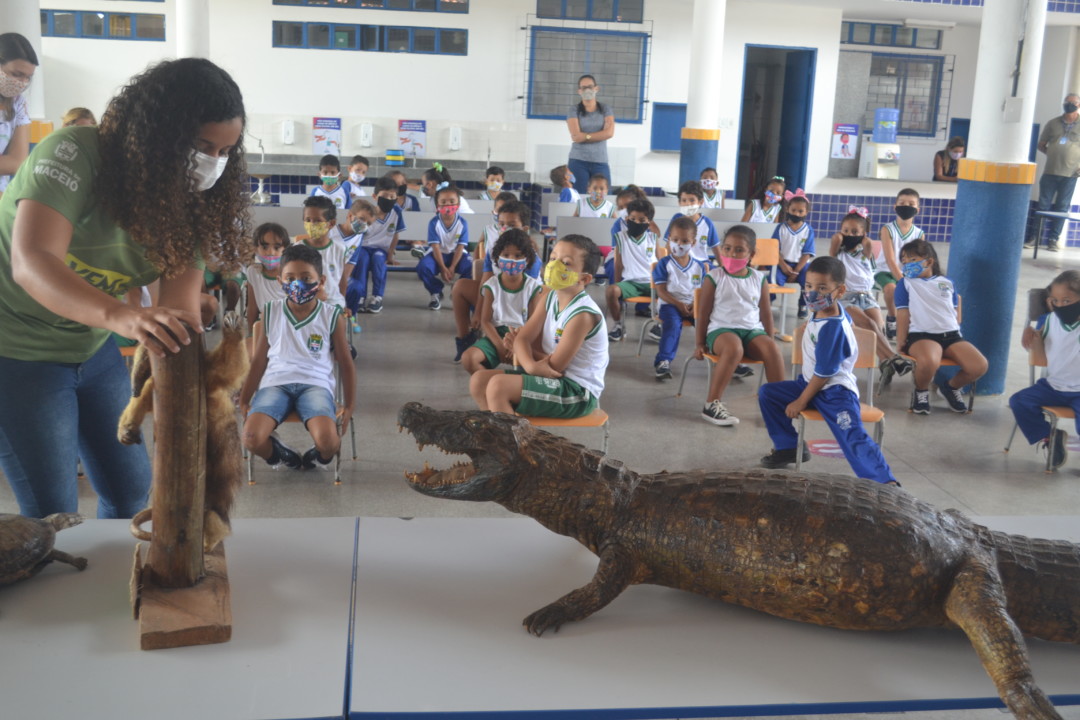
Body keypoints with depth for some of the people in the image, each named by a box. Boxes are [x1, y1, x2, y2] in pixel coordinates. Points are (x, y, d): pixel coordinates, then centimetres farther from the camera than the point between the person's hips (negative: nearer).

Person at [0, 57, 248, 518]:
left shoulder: (184, 196, -7)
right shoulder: (72, 154, -26)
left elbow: (182, 280, -16)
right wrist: (122, 316, -58)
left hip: (92, 349, 6)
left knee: (131, 487, 13)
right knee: (52, 515, -2)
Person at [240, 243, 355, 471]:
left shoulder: (331, 317, 5)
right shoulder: (271, 313, 10)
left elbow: (346, 363, 12)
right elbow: (259, 360, 17)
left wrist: (348, 406, 6)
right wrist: (244, 401, 14)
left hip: (316, 384, -1)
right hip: (275, 383, 2)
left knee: (328, 442, -30)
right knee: (252, 439, -27)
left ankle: (320, 457, 13)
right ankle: (281, 456, 13)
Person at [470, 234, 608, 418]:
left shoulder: (582, 314, -22)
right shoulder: (549, 299, 4)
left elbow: (555, 366, -20)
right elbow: (522, 339, -1)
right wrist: (531, 365, -21)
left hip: (578, 391, -9)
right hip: (552, 378, 9)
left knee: (498, 386, -23)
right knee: (479, 381, 3)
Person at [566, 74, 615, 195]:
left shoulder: (606, 109, 8)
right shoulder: (574, 110, 3)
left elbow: (609, 133, -7)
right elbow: (576, 136, -9)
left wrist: (585, 136, -8)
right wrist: (599, 135, -3)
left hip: (600, 162, 2)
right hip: (578, 162, -1)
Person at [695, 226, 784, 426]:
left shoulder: (759, 279, 9)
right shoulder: (714, 277, 0)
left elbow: (765, 312, 16)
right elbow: (703, 312, 3)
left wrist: (770, 340, 13)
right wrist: (700, 343, 2)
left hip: (752, 330, 3)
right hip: (721, 329, -3)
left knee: (772, 348, -29)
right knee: (734, 348, -38)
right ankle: (711, 404, -30)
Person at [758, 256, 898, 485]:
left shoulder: (831, 328, -27)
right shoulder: (837, 310, 0)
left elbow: (823, 373, -22)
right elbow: (849, 323, 26)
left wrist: (801, 401, -12)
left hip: (834, 391, -10)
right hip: (810, 382, 10)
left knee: (854, 438, -26)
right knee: (767, 393, 9)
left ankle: (887, 484, -35)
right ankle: (789, 447, 18)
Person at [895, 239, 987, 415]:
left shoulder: (946, 282, 17)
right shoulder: (905, 283, 7)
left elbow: (954, 311, 22)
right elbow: (903, 315, 1)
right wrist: (901, 344, -1)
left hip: (951, 334, 4)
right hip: (921, 335, -4)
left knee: (979, 366, -19)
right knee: (928, 362, -41)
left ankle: (952, 387, 15)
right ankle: (921, 391, -3)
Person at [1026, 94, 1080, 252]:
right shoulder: (1053, 123, 7)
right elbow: (1041, 145, 14)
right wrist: (1052, 153, -1)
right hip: (1050, 172, 1)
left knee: (1062, 207, 3)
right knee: (1043, 205, 2)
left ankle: (1053, 239, 9)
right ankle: (1033, 237, 8)